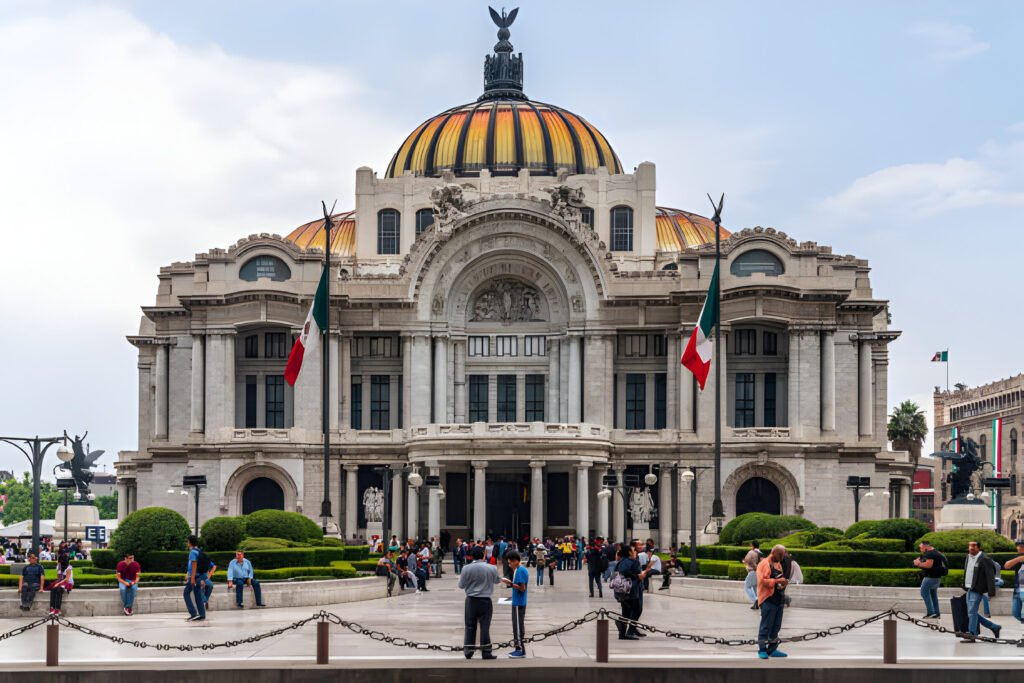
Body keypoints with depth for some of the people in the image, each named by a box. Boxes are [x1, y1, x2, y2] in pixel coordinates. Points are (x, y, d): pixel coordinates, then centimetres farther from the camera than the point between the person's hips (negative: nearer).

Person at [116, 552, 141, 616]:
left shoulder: (136, 564, -7)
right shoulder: (120, 564, -10)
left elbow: (137, 577, -4)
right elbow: (118, 577, -7)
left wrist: (134, 582, -25)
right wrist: (125, 583, -23)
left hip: (132, 581, 0)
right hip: (123, 581, 0)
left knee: (133, 588, -35)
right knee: (123, 589, -36)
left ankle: (128, 607, -30)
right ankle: (125, 606, -21)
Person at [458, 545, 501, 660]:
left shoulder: (466, 568, -9)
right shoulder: (492, 568, -6)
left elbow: (461, 585, 0)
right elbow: (497, 580, 13)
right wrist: (502, 579, 35)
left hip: (471, 600, 0)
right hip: (485, 600, 0)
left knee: (470, 626, 11)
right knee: (485, 627, 3)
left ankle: (468, 651, 13)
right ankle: (486, 653, 3)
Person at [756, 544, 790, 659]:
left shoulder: (778, 564, 19)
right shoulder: (764, 564, -8)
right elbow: (762, 580, -18)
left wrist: (783, 583, 9)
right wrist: (777, 581, -23)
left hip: (779, 599, 9)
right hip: (768, 599, -9)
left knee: (776, 626, 11)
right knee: (766, 626, -6)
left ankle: (772, 649, 17)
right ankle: (762, 650, -2)